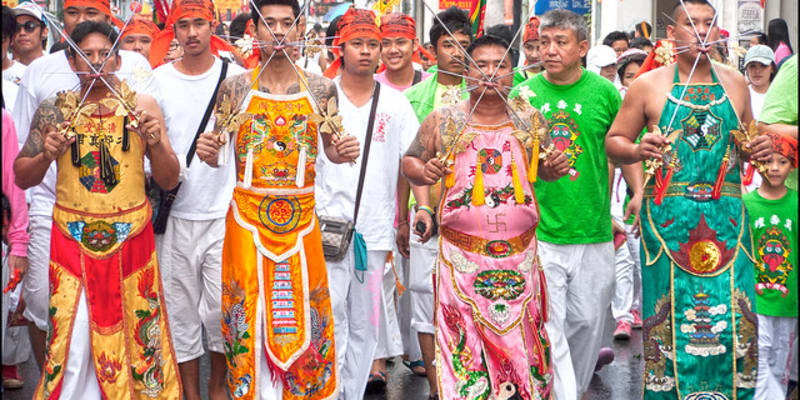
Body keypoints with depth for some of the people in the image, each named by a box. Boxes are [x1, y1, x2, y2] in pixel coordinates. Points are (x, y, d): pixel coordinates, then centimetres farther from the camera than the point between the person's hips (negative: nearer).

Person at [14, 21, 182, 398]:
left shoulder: (142, 107, 2)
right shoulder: (53, 111, 4)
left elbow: (169, 180, 2)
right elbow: (21, 177, 7)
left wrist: (156, 143, -16)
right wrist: (46, 155, -12)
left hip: (131, 237, 0)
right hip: (71, 236, 0)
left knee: (134, 331, 4)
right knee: (71, 337, -1)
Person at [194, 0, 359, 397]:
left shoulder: (321, 88, 4)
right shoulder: (235, 87, 2)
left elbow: (328, 147, 11)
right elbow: (220, 155, 4)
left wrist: (341, 152, -11)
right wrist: (207, 152, -18)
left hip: (300, 217, 1)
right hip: (247, 215, -1)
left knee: (303, 309, 4)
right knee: (248, 309, 2)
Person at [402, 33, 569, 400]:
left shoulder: (530, 120, 6)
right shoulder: (443, 121, 1)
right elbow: (409, 161, 11)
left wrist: (554, 169, -2)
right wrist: (423, 171, -10)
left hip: (520, 256, 2)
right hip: (462, 259, -1)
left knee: (522, 345, 6)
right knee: (463, 350, 0)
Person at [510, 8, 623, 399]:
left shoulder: (604, 92, 1)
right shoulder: (523, 94, 0)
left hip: (594, 235, 1)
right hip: (537, 234, -1)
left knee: (587, 321, 13)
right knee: (547, 328, -4)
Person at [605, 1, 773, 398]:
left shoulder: (735, 83, 12)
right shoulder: (647, 85, 3)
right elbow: (613, 142, 6)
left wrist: (756, 149, 3)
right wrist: (637, 150, -14)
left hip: (726, 216, 3)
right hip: (668, 217, -2)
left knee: (734, 317, -1)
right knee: (668, 316, -1)